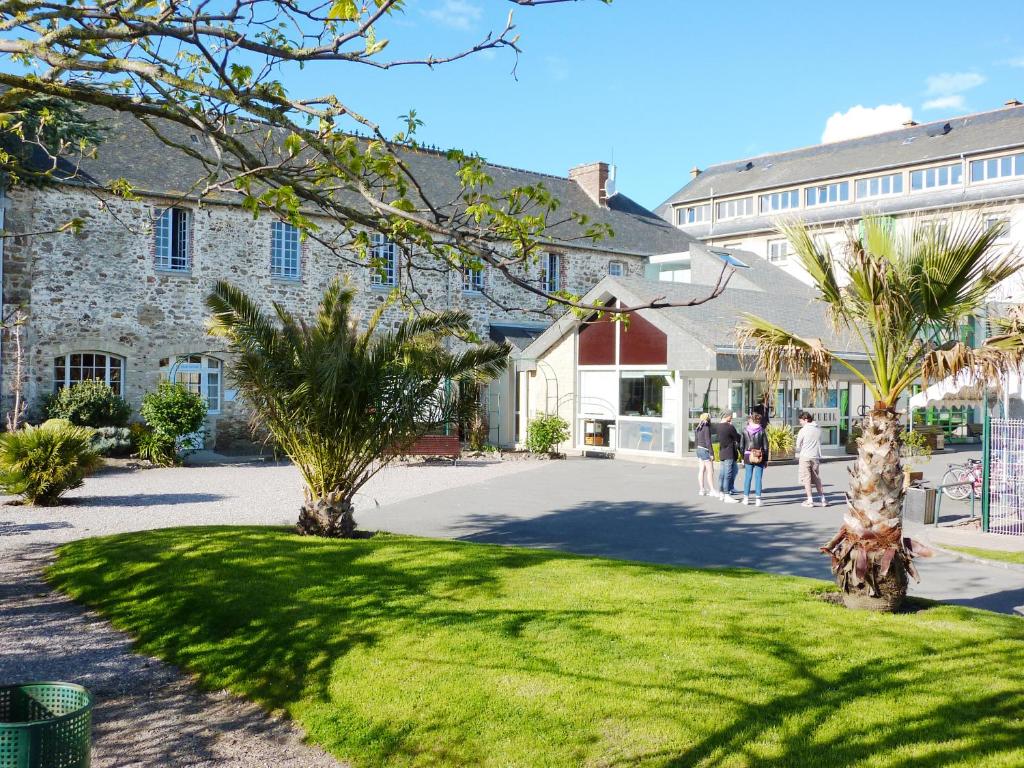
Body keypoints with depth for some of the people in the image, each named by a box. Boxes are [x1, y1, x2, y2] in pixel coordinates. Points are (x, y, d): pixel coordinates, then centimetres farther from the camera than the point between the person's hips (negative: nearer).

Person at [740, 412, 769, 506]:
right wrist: (766, 460, 5)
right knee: (758, 478, 2)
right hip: (759, 458, -1)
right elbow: (765, 447, -2)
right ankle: (758, 499, 0)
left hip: (748, 457, 1)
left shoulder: (745, 431, -2)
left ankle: (746, 498, 15)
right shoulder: (761, 431, -4)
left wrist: (743, 458, 9)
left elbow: (741, 446, 0)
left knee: (747, 477, 10)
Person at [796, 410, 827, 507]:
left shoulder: (803, 430, -9)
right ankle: (823, 499, 11)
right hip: (816, 457, 5)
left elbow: (798, 445, -1)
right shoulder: (818, 429, 7)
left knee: (806, 479, 0)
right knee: (817, 479, 13)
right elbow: (819, 442, 13)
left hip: (805, 457, -5)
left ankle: (810, 500, -2)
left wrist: (798, 453, 17)